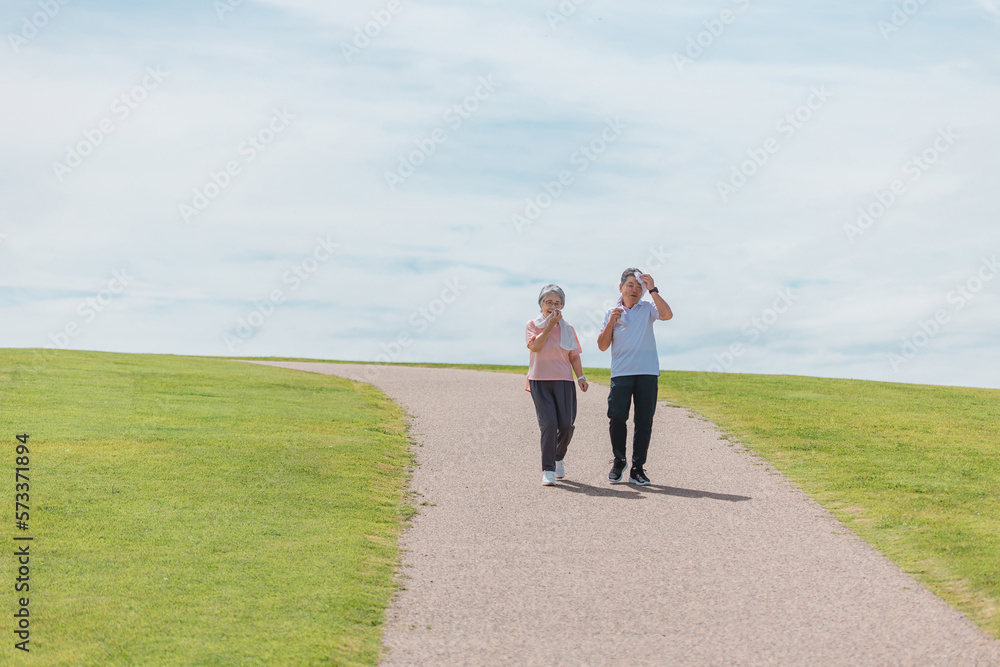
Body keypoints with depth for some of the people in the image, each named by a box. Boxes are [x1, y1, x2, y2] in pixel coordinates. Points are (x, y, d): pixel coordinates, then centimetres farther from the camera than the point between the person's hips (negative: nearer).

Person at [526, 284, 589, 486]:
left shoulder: (567, 328, 11)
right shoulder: (532, 325, 5)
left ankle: (558, 458, 26)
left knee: (566, 425, -3)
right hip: (539, 381, -2)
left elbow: (574, 356, 11)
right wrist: (549, 325, -11)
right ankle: (548, 470, -9)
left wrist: (581, 376, -3)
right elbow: (535, 346, -12)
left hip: (563, 381, 3)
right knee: (548, 424, -14)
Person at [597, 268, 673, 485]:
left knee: (644, 421, -1)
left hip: (647, 372, 0)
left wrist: (652, 290, -12)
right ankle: (618, 461, 13)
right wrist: (611, 323, -7)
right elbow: (602, 346, 7)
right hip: (621, 373, 0)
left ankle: (637, 468, 4)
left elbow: (667, 314, -13)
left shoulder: (648, 308, 9)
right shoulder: (612, 313, 13)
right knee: (617, 417, -8)